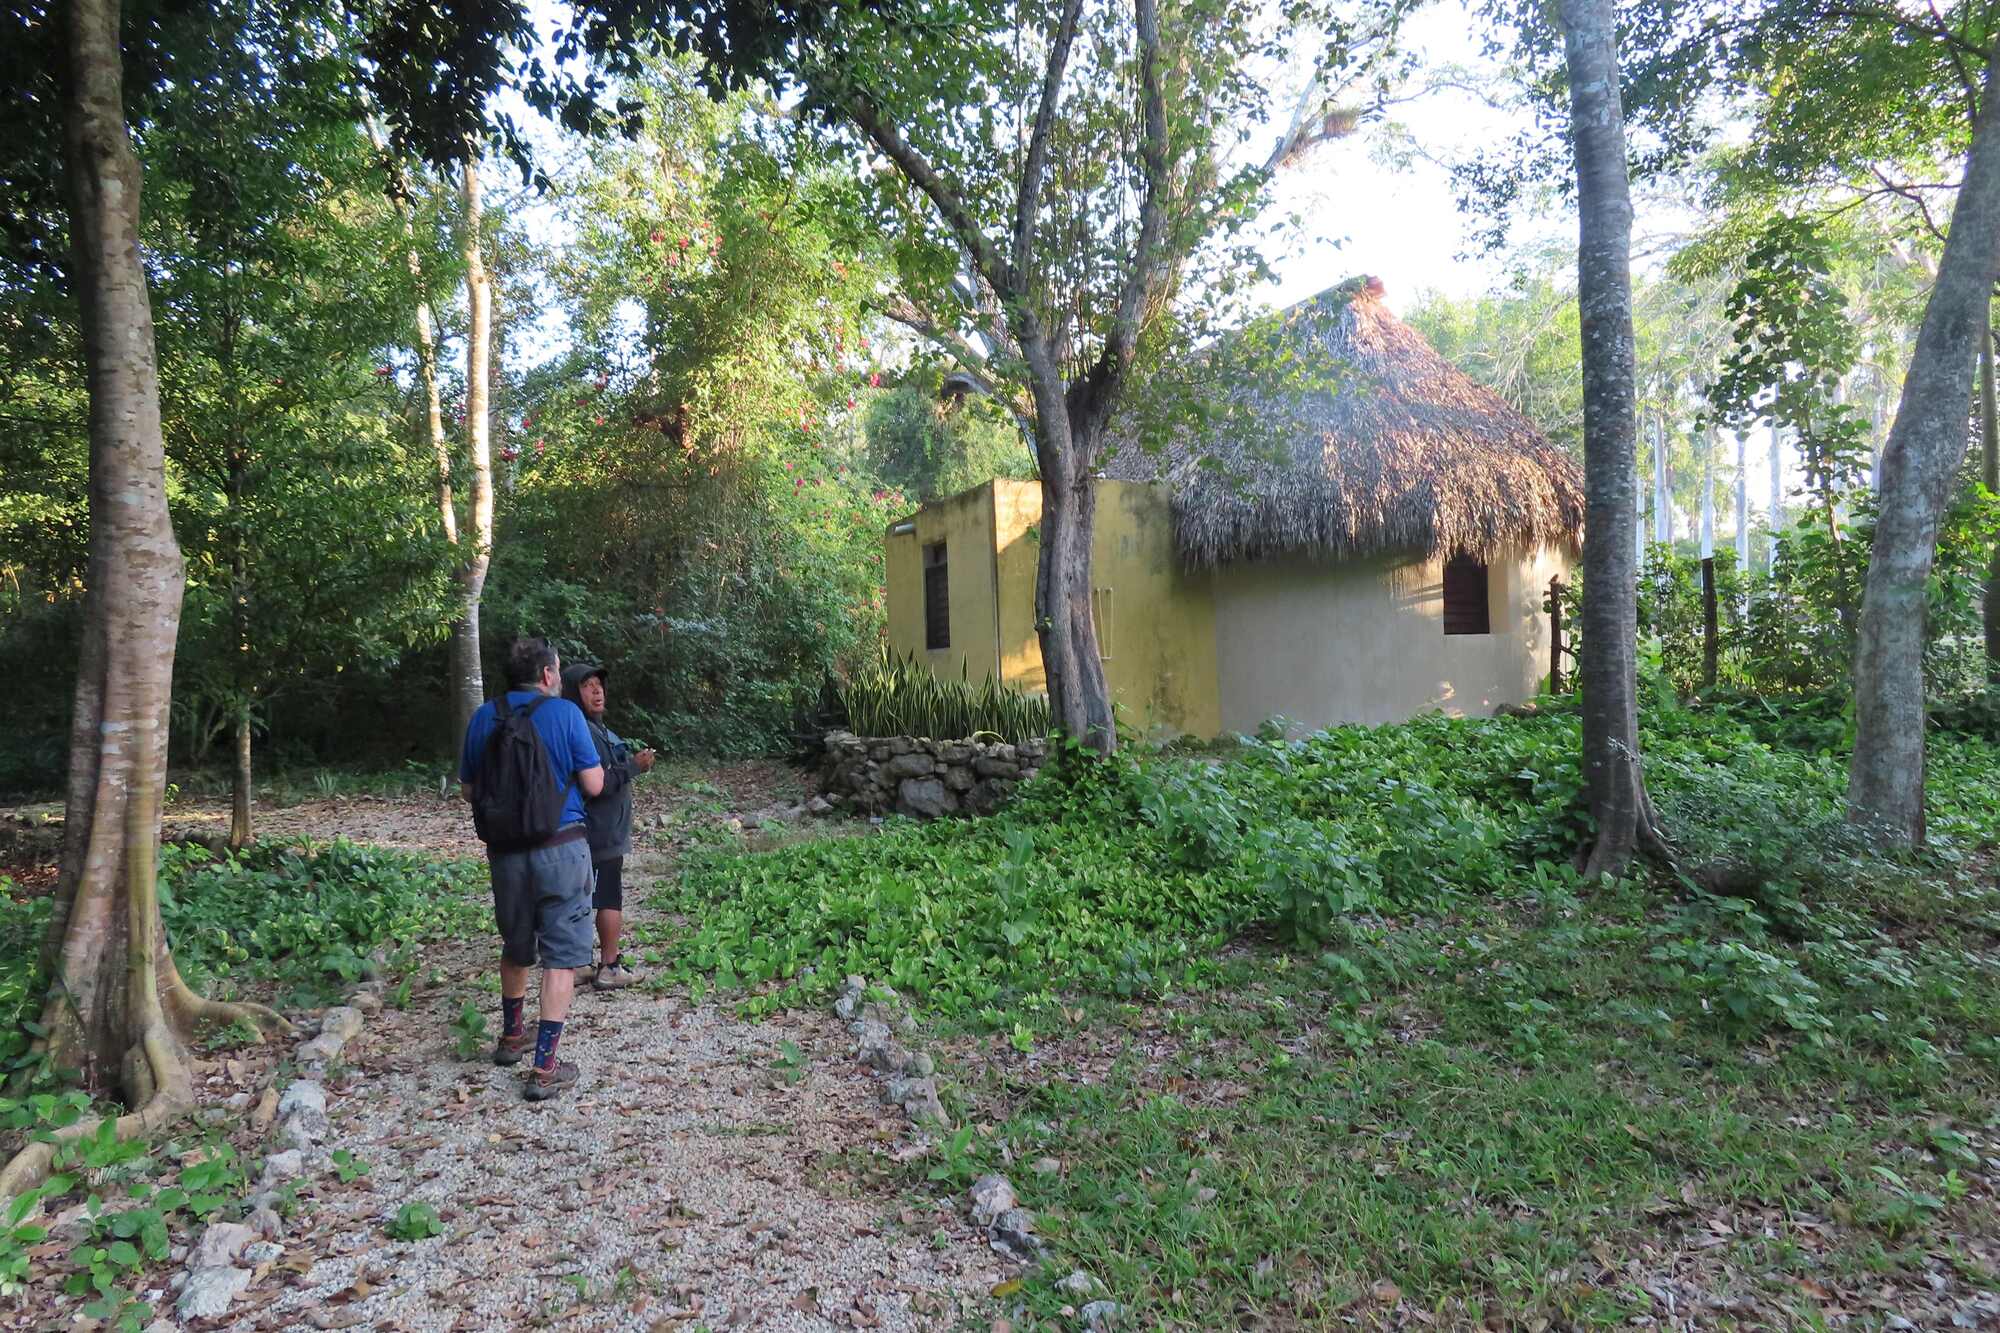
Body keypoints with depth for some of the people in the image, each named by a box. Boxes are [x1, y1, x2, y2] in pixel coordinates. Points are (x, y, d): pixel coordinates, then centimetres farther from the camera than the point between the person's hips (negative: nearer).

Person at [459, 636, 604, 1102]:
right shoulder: (564, 714, -10)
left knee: (516, 946, 23)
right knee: (561, 956, 3)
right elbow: (594, 785, -8)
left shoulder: (483, 718, 3)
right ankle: (544, 1068, 2)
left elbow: (468, 790, 10)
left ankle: (512, 1036, 41)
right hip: (561, 848, -5)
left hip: (505, 850, 5)